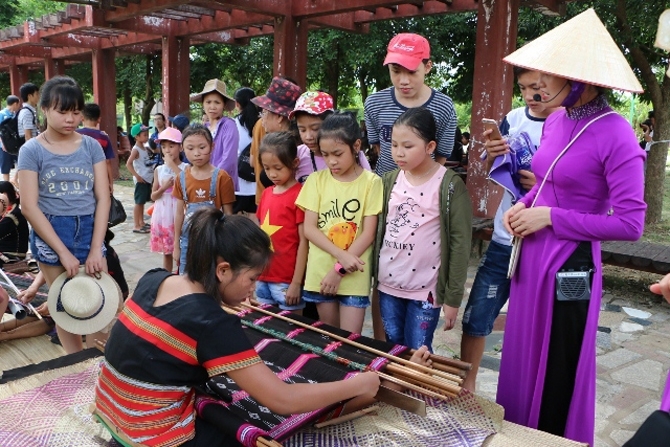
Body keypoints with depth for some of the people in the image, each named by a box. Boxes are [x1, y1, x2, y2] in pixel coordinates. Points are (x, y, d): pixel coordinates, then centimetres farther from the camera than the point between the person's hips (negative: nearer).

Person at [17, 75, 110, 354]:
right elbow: (29, 206, -8)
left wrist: (96, 249, -8)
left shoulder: (91, 146, 2)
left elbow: (103, 197, -1)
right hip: (51, 234, -1)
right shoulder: (31, 151, -3)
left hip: (89, 230, 1)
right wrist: (63, 252, -12)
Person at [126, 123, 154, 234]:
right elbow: (128, 164, -22)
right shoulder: (136, 149, -15)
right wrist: (137, 176, -23)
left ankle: (141, 222, 26)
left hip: (148, 179, 8)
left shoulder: (145, 148, 9)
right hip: (141, 180, -8)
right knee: (138, 202, -3)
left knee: (142, 202, 16)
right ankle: (136, 226, 2)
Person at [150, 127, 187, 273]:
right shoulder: (159, 170, 6)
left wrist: (173, 165, -21)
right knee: (166, 251, 14)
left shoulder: (185, 168, -4)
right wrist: (164, 187, -13)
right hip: (163, 215, 4)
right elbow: (153, 196, 7)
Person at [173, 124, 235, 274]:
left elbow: (228, 214, -6)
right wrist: (176, 244, 10)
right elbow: (179, 213, 8)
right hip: (188, 239, 4)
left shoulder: (222, 177, -10)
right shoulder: (181, 178, 2)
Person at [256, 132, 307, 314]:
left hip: (287, 280, -6)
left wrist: (296, 283, -14)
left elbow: (303, 242, -13)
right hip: (263, 278, 7)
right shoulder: (266, 194, 8)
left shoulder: (300, 194, -11)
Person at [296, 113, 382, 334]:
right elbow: (309, 228, -4)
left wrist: (339, 269, -13)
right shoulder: (316, 180, 2)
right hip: (320, 272, 2)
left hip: (354, 275, -2)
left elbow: (368, 233, -8)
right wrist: (341, 255, -17)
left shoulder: (371, 182, -5)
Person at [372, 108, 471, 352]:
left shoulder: (450, 186, -10)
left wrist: (453, 297, -9)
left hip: (425, 288, -4)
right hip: (388, 283, 5)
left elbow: (460, 242, -10)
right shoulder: (389, 181, 4)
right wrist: (374, 274, 5)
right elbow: (378, 230, 9)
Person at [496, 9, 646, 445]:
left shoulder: (615, 134, -18)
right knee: (523, 363, 20)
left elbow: (630, 224, -18)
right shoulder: (555, 121, 5)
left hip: (569, 266, -8)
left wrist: (549, 217, -18)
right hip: (532, 258, 8)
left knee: (557, 376, 10)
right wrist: (523, 205, 0)